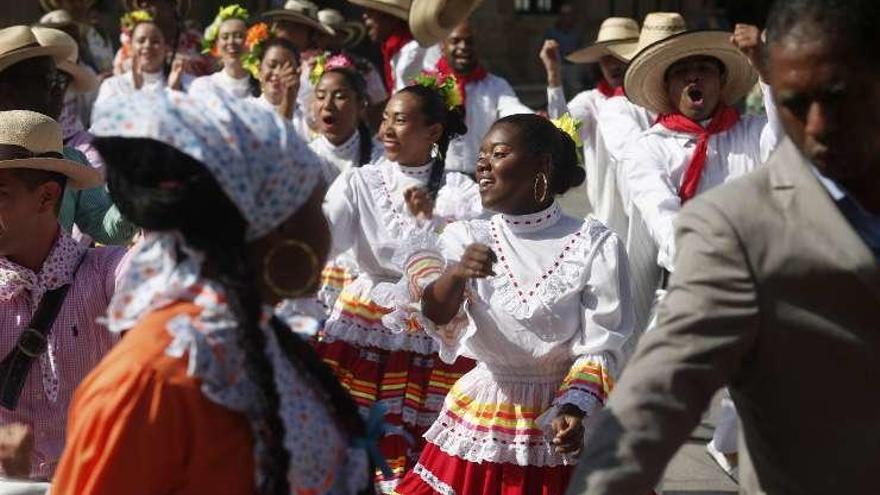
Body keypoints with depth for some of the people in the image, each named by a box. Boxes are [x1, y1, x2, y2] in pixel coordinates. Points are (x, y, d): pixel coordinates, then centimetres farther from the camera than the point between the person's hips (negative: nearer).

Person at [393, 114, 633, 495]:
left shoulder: (595, 245, -7)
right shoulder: (465, 238, 1)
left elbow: (600, 348, -8)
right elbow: (437, 317, -14)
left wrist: (575, 409, -24)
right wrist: (455, 275, -35)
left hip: (559, 425, -2)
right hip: (478, 426, 2)